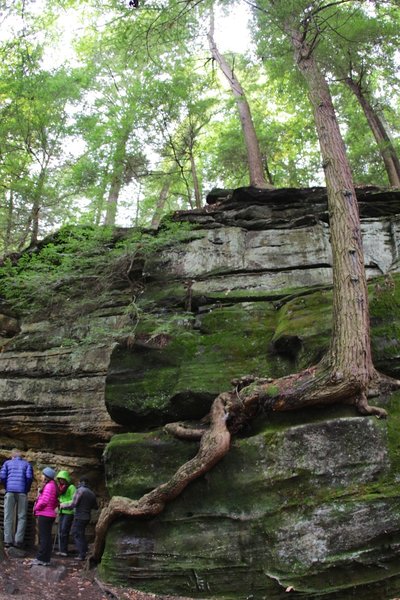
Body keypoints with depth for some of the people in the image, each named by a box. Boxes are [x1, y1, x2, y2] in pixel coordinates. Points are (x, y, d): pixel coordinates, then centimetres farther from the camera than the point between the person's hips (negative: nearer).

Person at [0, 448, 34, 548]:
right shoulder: (26, 464, 13)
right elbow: (29, 477, -2)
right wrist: (27, 489, 10)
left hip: (10, 491, 1)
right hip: (22, 492, 0)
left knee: (8, 517, 4)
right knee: (21, 517, 2)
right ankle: (18, 540, -4)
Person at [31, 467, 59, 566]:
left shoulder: (48, 486, -14)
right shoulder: (53, 485, 16)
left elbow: (44, 501, -20)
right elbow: (56, 503, 19)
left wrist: (36, 508, -5)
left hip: (44, 515, -10)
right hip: (50, 514, 10)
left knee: (44, 537, -6)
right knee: (47, 537, 12)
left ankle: (42, 559, -2)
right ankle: (45, 559, 17)